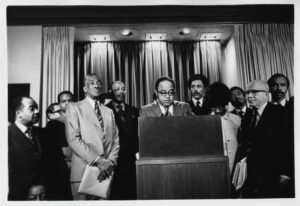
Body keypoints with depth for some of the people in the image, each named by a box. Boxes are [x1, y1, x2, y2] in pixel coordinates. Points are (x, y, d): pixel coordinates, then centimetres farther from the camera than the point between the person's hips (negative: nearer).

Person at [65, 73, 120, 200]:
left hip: (106, 172, 4)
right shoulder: (74, 107, 3)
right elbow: (73, 139, -9)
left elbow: (115, 140, 10)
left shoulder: (109, 111, 17)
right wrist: (98, 161, -15)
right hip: (83, 171, -3)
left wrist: (110, 162, -7)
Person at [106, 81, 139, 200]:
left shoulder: (134, 111, 15)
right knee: (115, 193, 1)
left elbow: (138, 133, 12)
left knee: (132, 192, 4)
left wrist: (138, 152, 0)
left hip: (132, 159, 3)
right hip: (113, 159, -3)